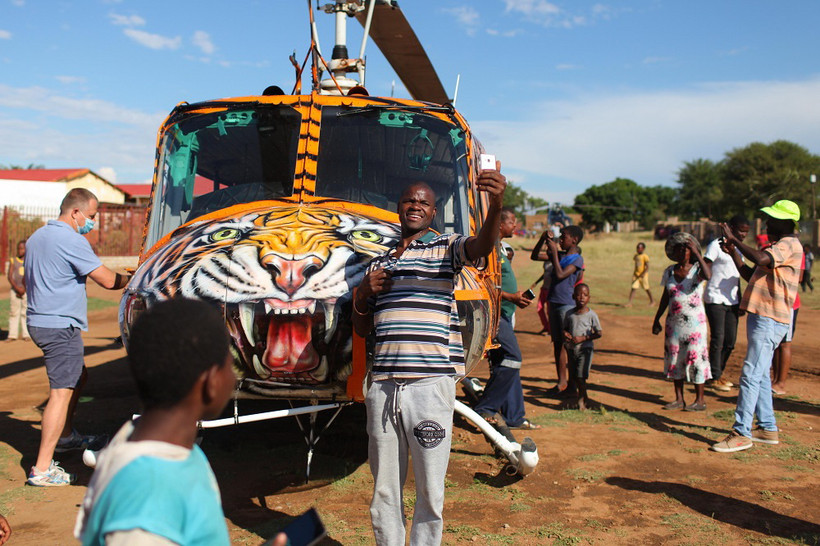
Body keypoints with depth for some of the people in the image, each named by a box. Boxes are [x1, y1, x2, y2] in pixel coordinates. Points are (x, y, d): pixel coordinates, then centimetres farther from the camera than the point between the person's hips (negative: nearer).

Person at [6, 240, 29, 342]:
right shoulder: (13, 260, 8)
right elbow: (10, 277, 1)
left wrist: (24, 289, -9)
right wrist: (17, 288, -11)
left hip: (27, 290, -1)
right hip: (14, 290, 1)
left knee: (25, 312, 1)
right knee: (13, 312, 0)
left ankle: (26, 335, 5)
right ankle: (12, 335, 3)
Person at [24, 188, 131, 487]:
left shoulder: (36, 237, 15)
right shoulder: (71, 240, -15)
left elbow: (27, 279, 26)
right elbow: (107, 280, -18)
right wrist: (132, 280, 0)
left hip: (38, 320, 10)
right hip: (60, 325, -10)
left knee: (77, 375, 25)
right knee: (61, 392, -9)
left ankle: (65, 436, 38)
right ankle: (42, 468, -9)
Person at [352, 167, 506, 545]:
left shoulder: (446, 248, 5)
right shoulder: (379, 263, 19)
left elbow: (482, 247, -19)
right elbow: (362, 328, 21)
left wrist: (495, 205, -38)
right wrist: (362, 294, 1)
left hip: (431, 384, -4)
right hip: (383, 385, 4)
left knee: (430, 492, 4)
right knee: (384, 492, 14)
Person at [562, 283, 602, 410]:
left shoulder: (591, 315, -7)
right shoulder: (569, 314, 5)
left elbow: (598, 333, -5)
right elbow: (565, 328, 16)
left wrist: (583, 338, -16)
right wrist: (565, 334, -7)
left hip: (585, 349, -5)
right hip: (571, 348, 5)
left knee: (581, 376, -11)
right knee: (574, 376, 10)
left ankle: (582, 401, 3)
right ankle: (584, 398, 28)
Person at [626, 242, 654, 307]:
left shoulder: (645, 256, -12)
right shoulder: (636, 256, 8)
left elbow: (647, 267, -15)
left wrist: (643, 274, -24)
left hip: (643, 275, -5)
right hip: (636, 274, 5)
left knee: (646, 288, 8)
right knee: (633, 288, -5)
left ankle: (652, 301, 27)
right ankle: (629, 302, -8)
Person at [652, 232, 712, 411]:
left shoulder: (697, 269, -5)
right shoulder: (670, 271, 8)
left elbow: (708, 275, -30)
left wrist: (696, 253, -26)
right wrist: (656, 319, 13)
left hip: (694, 322, -5)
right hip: (674, 321, 5)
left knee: (695, 357, -2)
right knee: (674, 358, 7)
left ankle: (700, 400, 8)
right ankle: (679, 399, 16)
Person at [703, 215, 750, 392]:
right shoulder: (716, 245, -7)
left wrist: (739, 301, 21)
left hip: (732, 301, 8)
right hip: (715, 300, -8)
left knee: (730, 340, 8)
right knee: (718, 339, -6)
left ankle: (719, 373, 21)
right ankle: (714, 377, 4)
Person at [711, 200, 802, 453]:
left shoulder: (790, 245, -11)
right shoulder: (777, 246, 21)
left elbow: (761, 259, -31)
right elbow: (751, 275, 24)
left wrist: (733, 239, -22)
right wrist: (733, 252, 13)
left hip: (770, 320, -11)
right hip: (762, 316, 11)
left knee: (750, 375, -12)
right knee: (759, 375, 15)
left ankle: (741, 433, -10)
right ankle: (767, 428, 25)